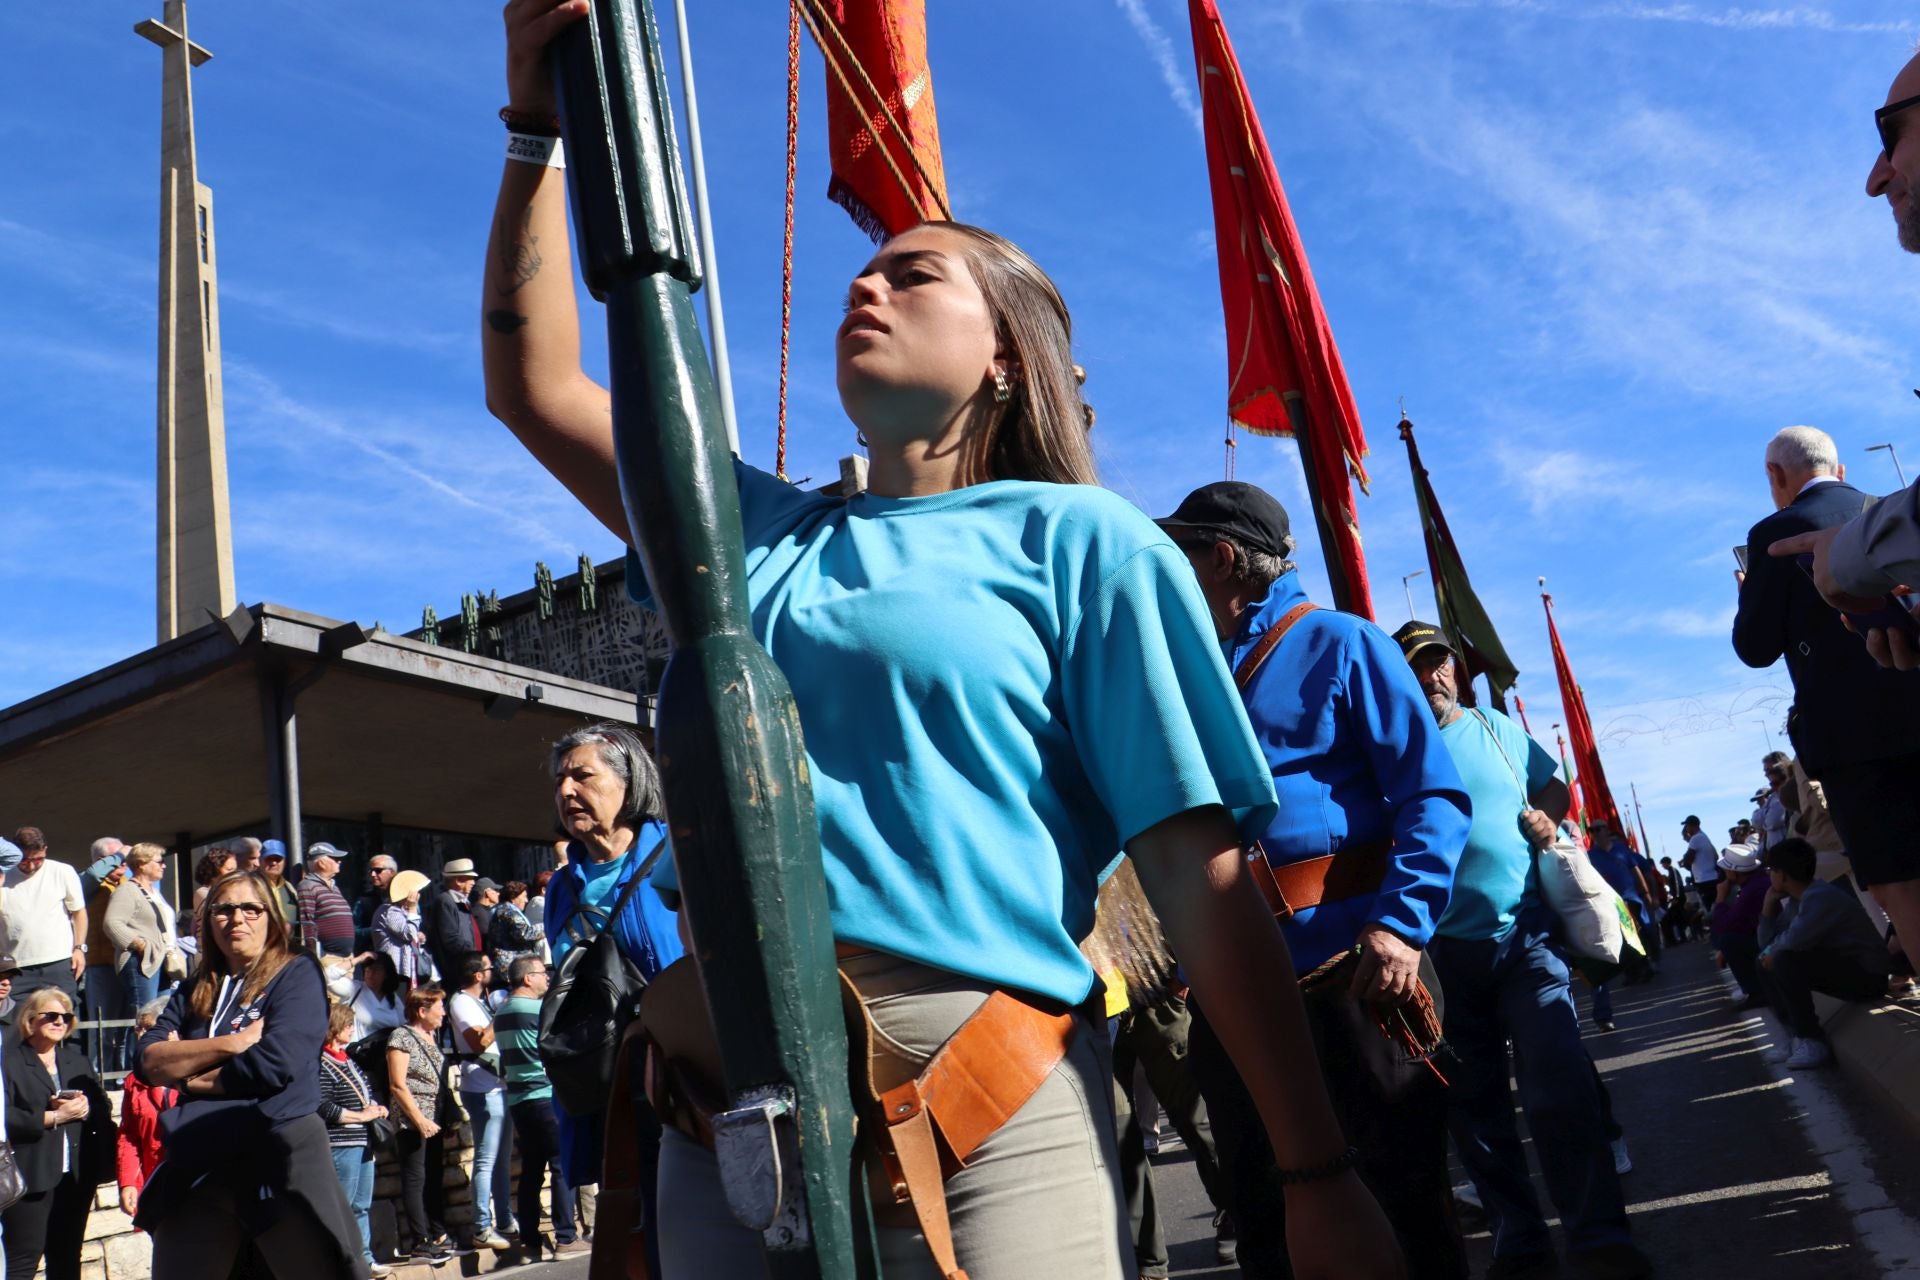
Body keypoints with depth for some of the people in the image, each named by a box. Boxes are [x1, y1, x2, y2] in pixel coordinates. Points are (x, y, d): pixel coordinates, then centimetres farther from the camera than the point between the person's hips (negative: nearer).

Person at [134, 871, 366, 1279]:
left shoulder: (298, 974, 1)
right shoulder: (196, 989, 17)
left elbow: (276, 1062, -13)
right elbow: (150, 1060, 3)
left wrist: (190, 1075, 1)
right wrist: (230, 1044, -10)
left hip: (281, 1157, -5)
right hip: (198, 1167, 6)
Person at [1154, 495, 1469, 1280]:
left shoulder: (1339, 644, -2)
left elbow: (1432, 793, -10)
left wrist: (1402, 923, -21)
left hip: (1345, 958, -6)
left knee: (1405, 1187, 6)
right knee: (1260, 1207, 14)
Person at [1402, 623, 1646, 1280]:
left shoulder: (1497, 728, 9)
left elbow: (1554, 787, 22)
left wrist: (1546, 816, 0)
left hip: (1524, 936, 1)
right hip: (1441, 950, -1)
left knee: (1560, 1089, -9)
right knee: (1476, 1105, 7)